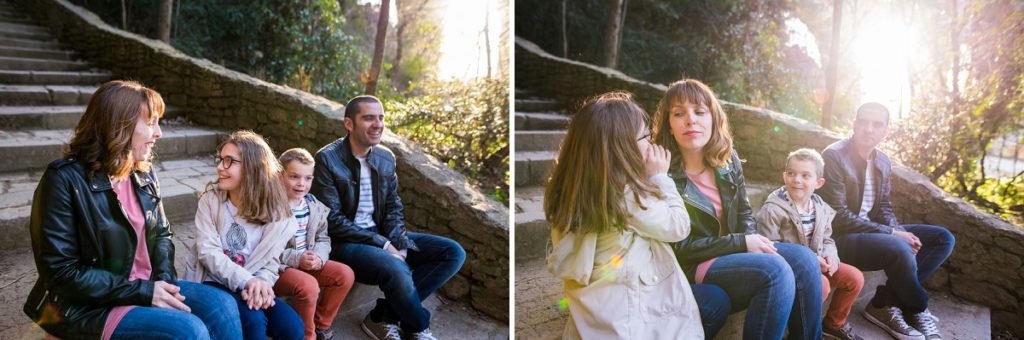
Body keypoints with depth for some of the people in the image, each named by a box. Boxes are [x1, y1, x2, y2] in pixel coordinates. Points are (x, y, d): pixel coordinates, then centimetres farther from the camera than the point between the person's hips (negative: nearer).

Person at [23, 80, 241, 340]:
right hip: (88, 306, -6)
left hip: (147, 287, 7)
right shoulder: (65, 180, -15)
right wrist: (142, 292, -20)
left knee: (222, 306, -14)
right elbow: (61, 273, -17)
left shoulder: (144, 174, 6)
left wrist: (164, 279, -6)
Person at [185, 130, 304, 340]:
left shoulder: (274, 209, -1)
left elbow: (270, 262, -3)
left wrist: (259, 284, -26)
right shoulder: (211, 199, -4)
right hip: (213, 283, -2)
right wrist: (246, 280, -26)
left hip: (252, 286, 2)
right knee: (253, 320, -30)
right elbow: (208, 252, -14)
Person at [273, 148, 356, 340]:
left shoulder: (314, 206, 6)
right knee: (308, 285, -32)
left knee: (345, 274, -5)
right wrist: (296, 259, -25)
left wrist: (319, 257, -10)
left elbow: (323, 239, 12)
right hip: (276, 269, -7)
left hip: (307, 264, 7)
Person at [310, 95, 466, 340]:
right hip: (343, 244, -7)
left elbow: (393, 208, 9)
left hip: (381, 237, 7)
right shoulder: (327, 159, -12)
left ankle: (384, 316, -9)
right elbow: (332, 220, -16)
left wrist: (398, 245, -10)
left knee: (453, 253, -7)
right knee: (397, 270, -36)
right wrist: (383, 245, -19)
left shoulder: (386, 158, 7)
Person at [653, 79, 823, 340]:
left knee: (804, 259, -12)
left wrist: (753, 240, -10)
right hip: (692, 267, -7)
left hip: (734, 250, 7)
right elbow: (678, 247, -17)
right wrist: (741, 243, -19)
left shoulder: (728, 160, 2)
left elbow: (744, 213, 13)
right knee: (775, 270, -26)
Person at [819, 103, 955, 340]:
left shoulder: (883, 161, 9)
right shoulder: (834, 156, -16)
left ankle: (885, 303, -10)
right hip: (840, 238, -9)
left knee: (943, 239, -1)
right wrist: (893, 234, -20)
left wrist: (899, 232, -9)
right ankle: (917, 310, 0)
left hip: (873, 232, 9)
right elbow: (838, 217, -20)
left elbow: (884, 208, 14)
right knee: (900, 250, -32)